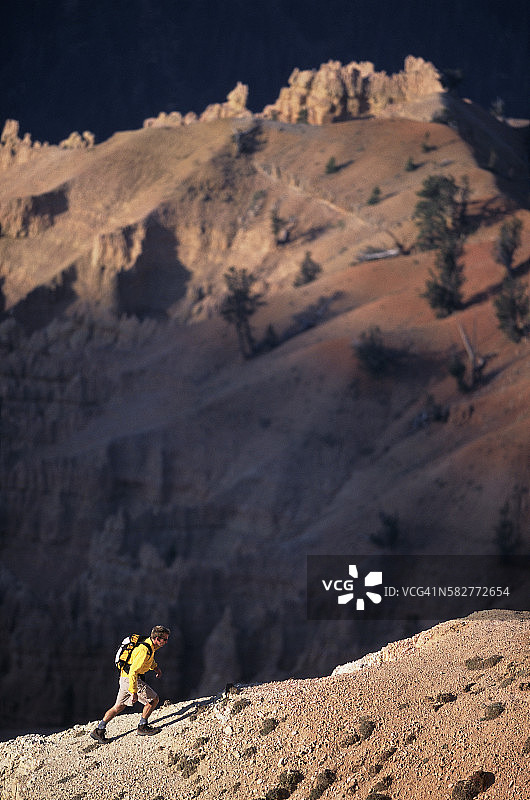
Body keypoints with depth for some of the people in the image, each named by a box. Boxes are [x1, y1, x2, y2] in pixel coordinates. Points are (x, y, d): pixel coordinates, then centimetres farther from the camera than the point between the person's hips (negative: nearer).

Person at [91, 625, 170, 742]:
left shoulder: (150, 644, 5)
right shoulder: (144, 651, -25)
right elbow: (133, 671, -28)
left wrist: (155, 667, 15)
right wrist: (134, 692, -27)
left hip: (125, 678, 10)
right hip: (131, 679, -10)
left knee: (118, 707, 16)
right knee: (153, 699, -5)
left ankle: (99, 730, 18)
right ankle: (142, 727, 4)